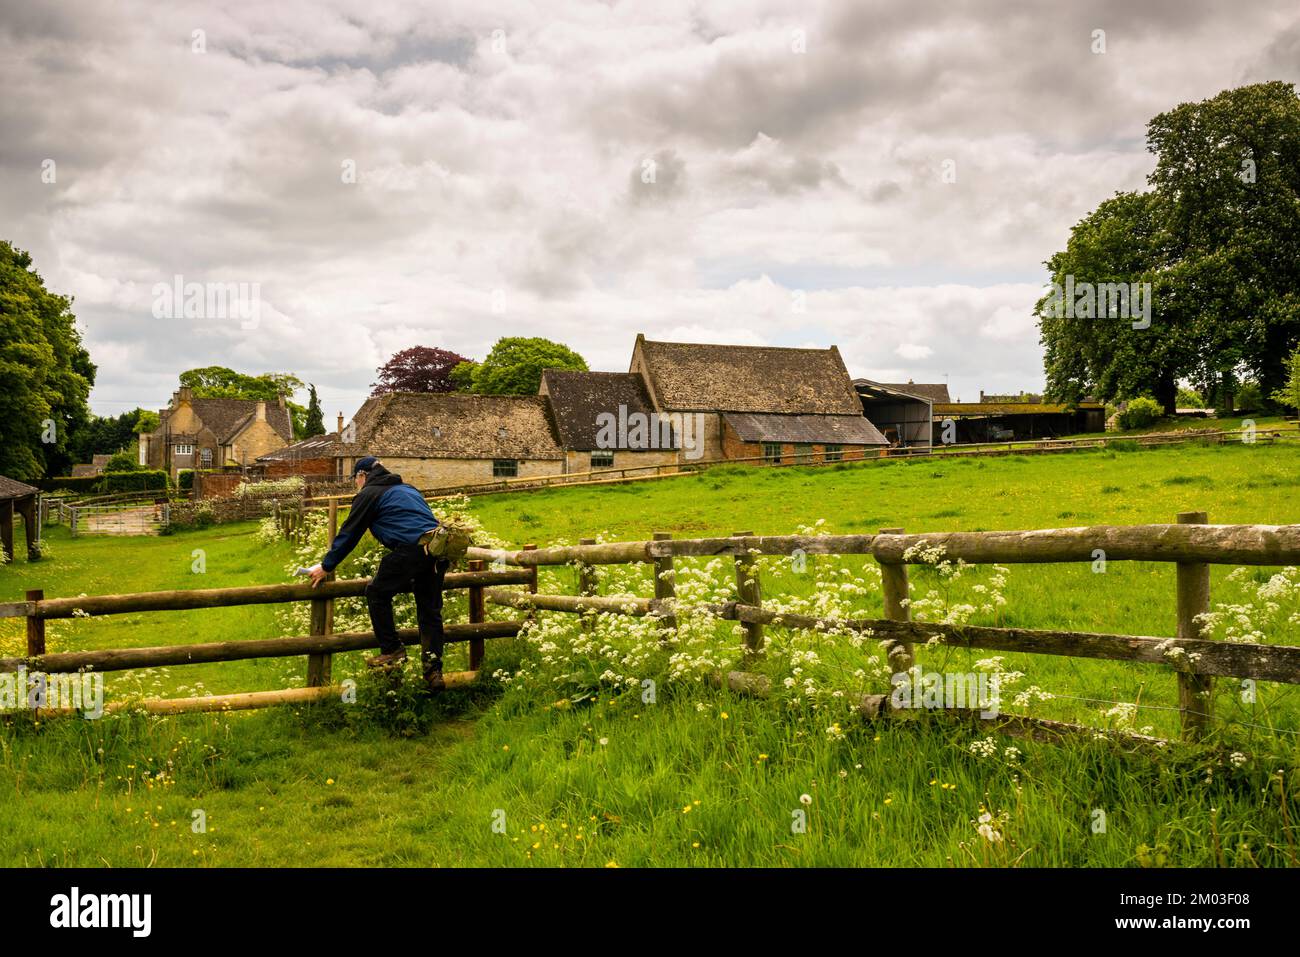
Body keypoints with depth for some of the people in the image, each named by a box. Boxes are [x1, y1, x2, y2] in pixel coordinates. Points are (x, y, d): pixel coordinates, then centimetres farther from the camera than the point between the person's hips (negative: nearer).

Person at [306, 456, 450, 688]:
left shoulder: (369, 494, 9)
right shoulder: (408, 489, 32)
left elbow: (348, 534, 9)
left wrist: (326, 566, 18)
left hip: (410, 550, -7)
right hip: (438, 551, 7)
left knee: (377, 593, 11)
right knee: (430, 611, 11)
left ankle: (392, 650, 12)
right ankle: (434, 671, 11)